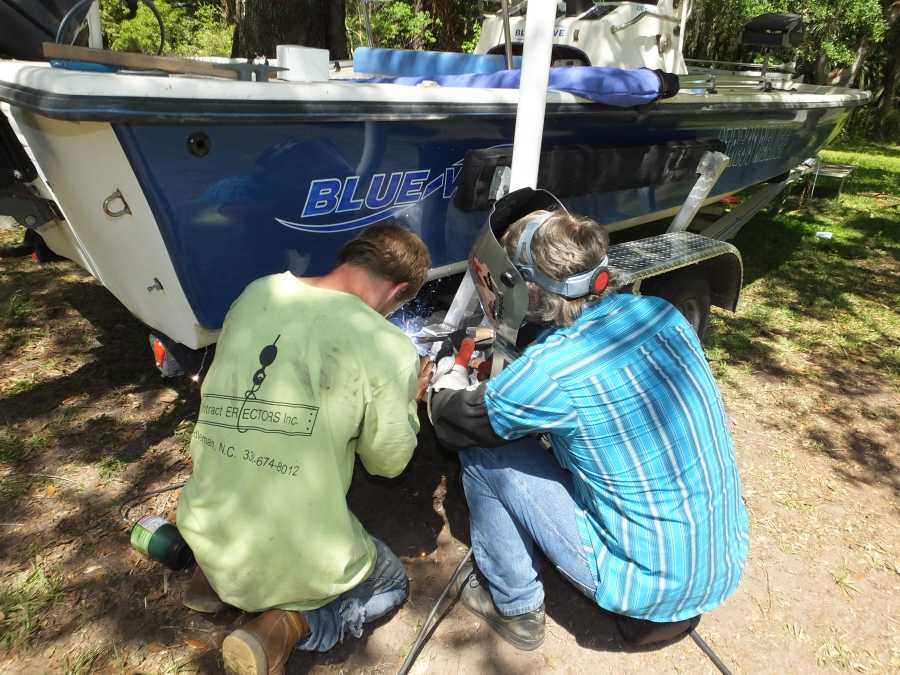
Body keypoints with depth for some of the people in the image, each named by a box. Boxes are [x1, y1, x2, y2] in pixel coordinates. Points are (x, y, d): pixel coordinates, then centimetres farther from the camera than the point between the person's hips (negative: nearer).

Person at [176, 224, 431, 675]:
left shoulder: (256, 293, -3)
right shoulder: (389, 348, -18)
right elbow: (387, 461, -5)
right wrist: (409, 398, 12)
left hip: (203, 530, 6)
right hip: (293, 562, -5)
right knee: (391, 583, 24)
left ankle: (211, 574, 18)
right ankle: (281, 629, 0)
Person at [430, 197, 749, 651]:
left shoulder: (550, 371, -26)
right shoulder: (660, 312, -6)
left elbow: (456, 422, -7)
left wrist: (445, 389, 16)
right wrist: (507, 381, 18)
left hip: (648, 587, -7)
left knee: (482, 454, -4)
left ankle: (515, 608, 15)